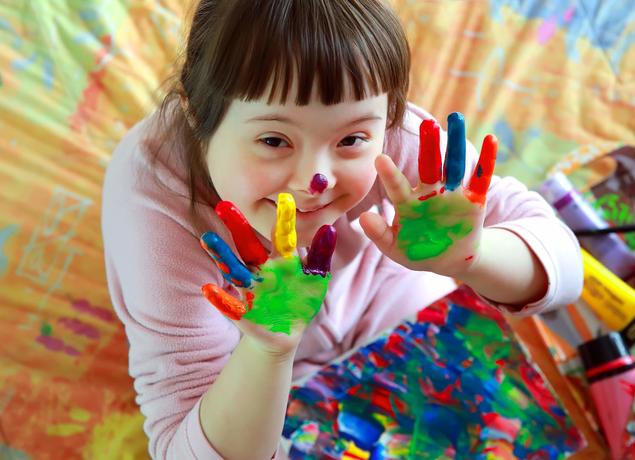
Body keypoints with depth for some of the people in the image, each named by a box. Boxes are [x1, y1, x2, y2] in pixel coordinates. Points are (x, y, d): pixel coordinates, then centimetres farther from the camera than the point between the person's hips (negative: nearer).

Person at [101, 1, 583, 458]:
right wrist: (268, 350, -55)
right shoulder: (152, 190, -38)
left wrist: (465, 257, -50)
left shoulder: (385, 131, -34)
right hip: (247, 366, -1)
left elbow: (560, 261, -28)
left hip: (379, 298, 2)